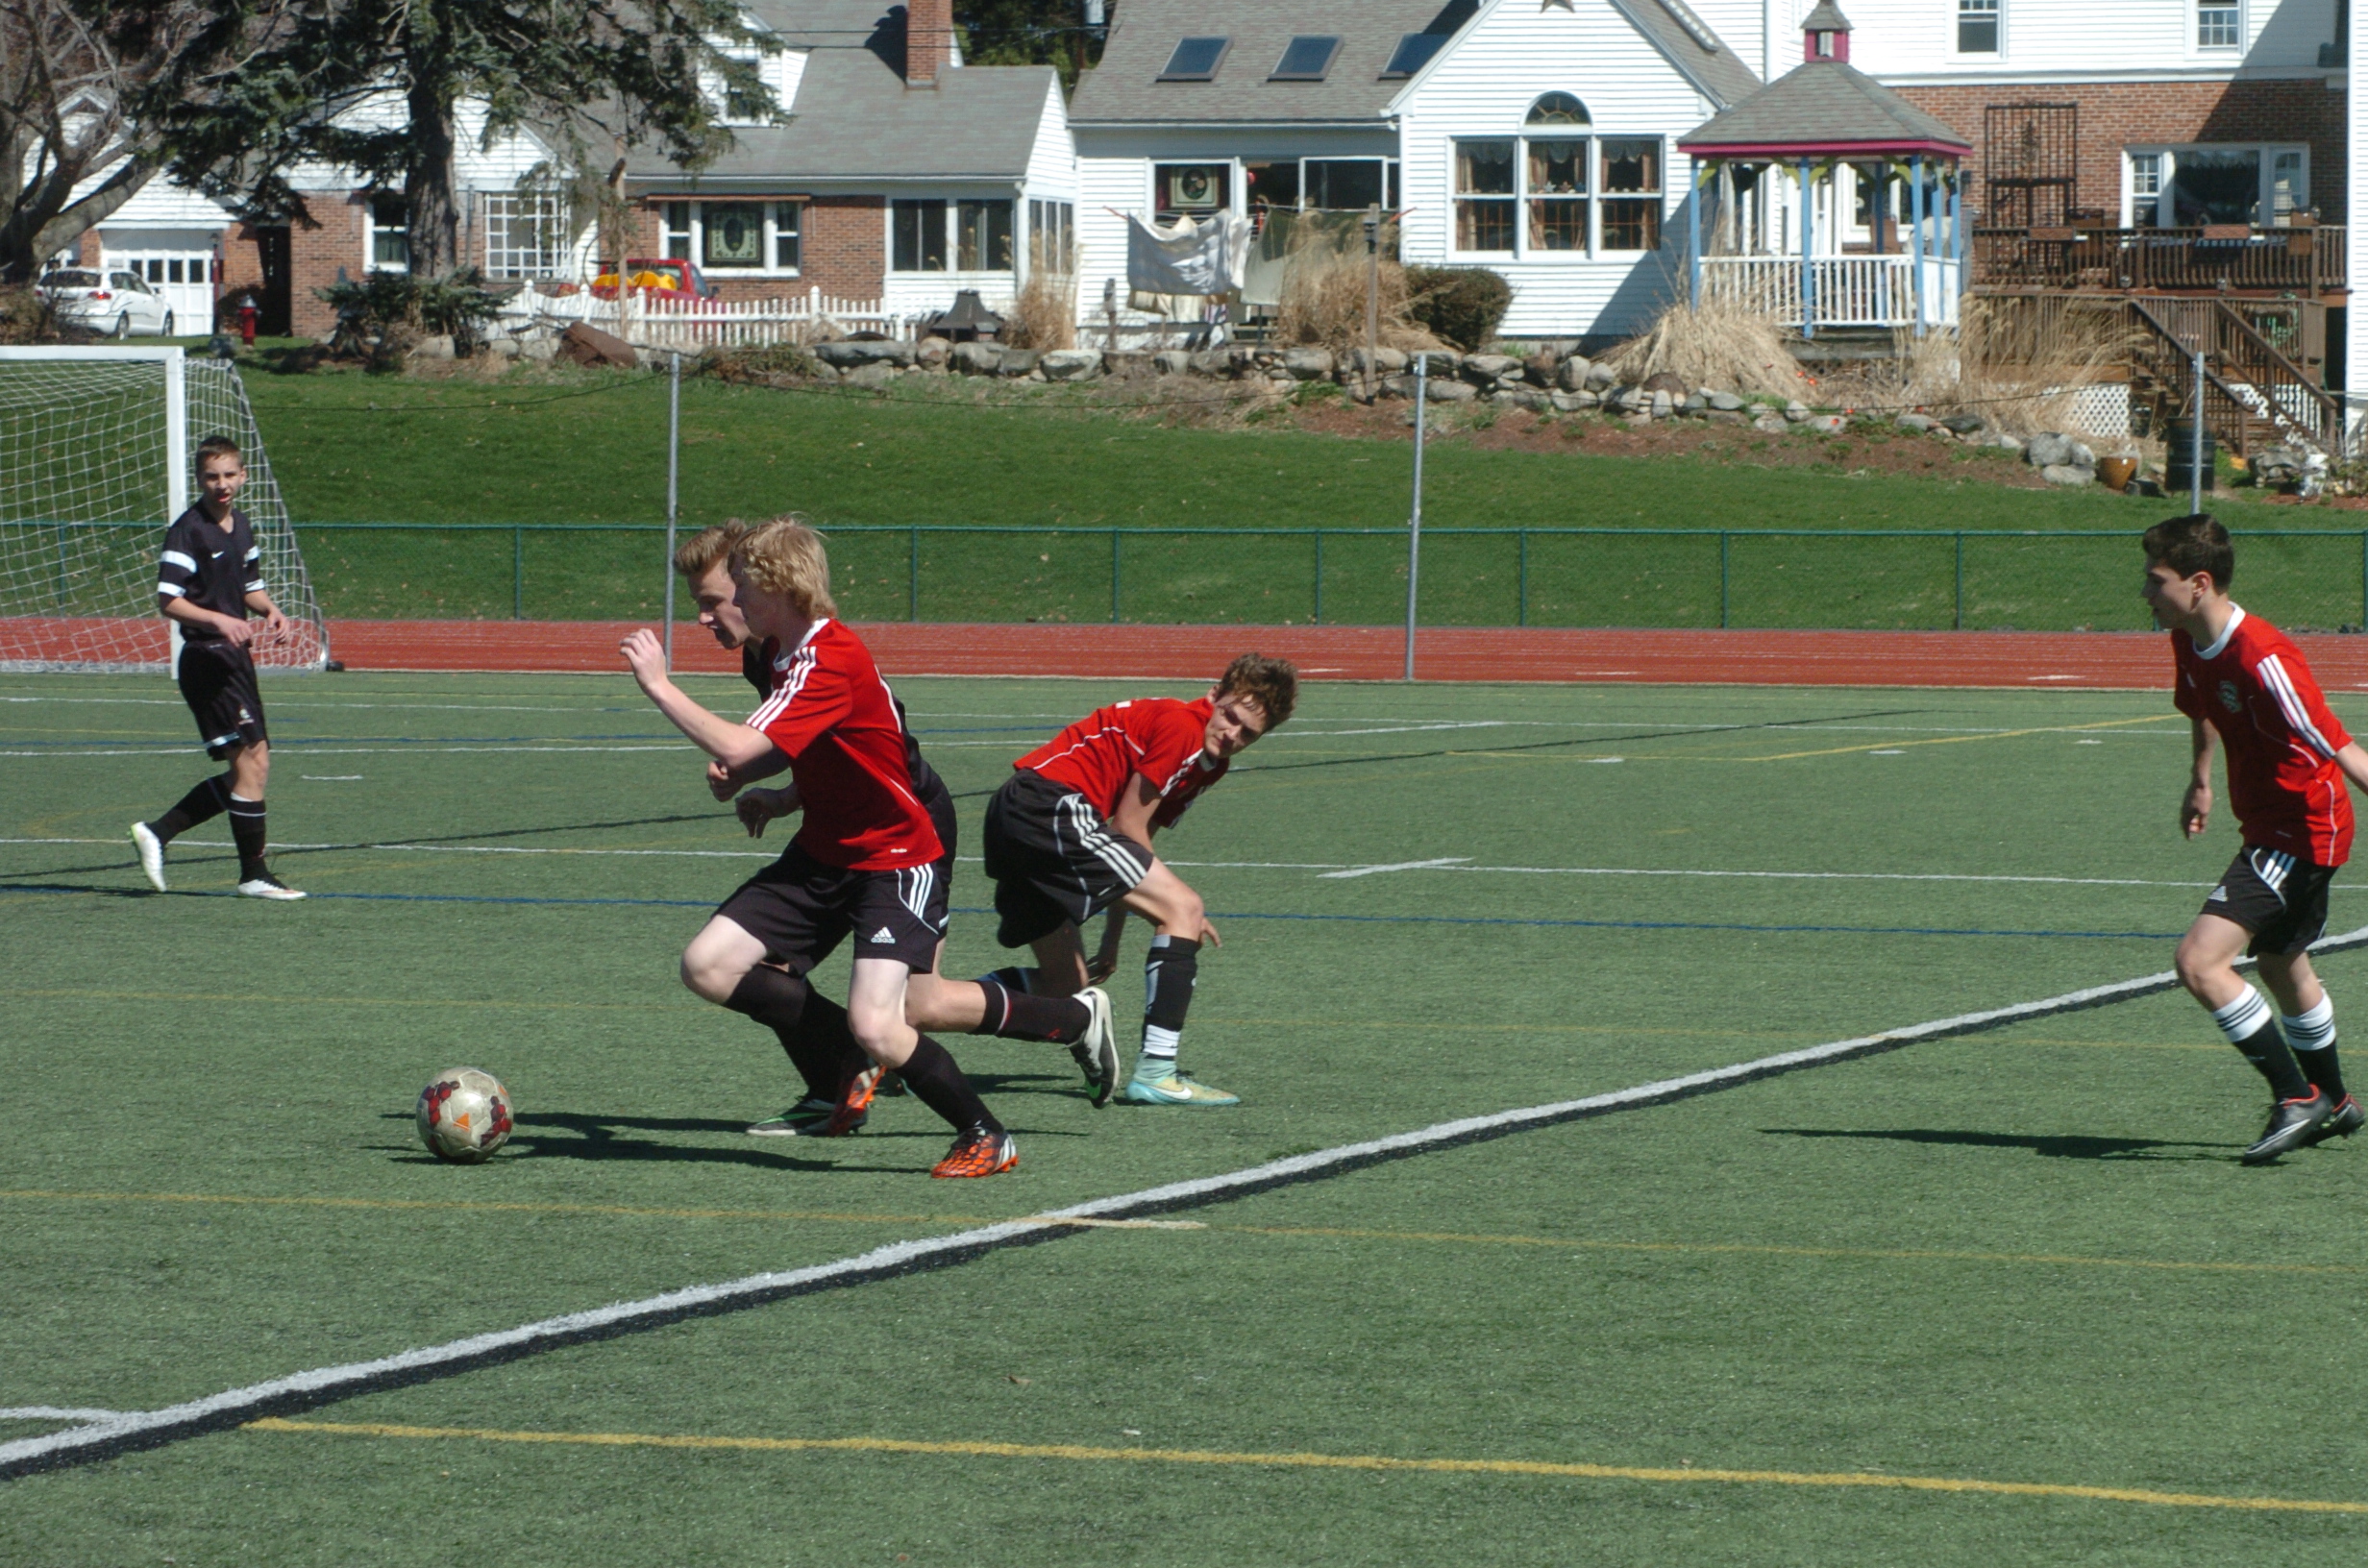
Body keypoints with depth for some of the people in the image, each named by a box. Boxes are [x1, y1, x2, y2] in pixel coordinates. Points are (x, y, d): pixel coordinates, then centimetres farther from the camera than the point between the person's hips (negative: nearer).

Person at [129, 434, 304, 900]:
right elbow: (168, 599, -17)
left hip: (236, 657, 9)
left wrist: (270, 610, 5)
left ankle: (157, 832, 19)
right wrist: (218, 620, -29)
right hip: (206, 658, -9)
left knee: (246, 772, 9)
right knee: (252, 760, -13)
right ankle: (254, 875, -7)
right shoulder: (188, 530, -12)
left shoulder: (241, 526, 13)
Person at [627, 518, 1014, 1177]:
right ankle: (848, 1062, 11)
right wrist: (743, 779, 2)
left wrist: (657, 685, -23)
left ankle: (985, 1136, 0)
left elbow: (736, 748, -33)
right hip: (823, 854, 9)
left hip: (893, 861, -9)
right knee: (707, 967, -5)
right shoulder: (790, 654, 5)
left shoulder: (830, 661, -25)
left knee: (875, 1027, -23)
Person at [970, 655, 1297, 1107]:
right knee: (1183, 908, -10)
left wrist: (1112, 937, 20)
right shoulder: (1179, 726, -10)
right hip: (1052, 810, -10)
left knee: (1067, 986, 16)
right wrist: (1176, 909, 2)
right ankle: (1156, 1072, -15)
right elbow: (1128, 828, -9)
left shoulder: (1210, 762, 20)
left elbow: (1127, 839, 23)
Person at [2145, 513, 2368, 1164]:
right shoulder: (2188, 642, -1)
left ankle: (2297, 1098, -10)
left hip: (2301, 831, -10)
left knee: (2200, 962, -20)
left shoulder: (2262, 659, -30)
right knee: (2281, 966, 28)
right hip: (2268, 825, 10)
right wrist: (2201, 780, 27)